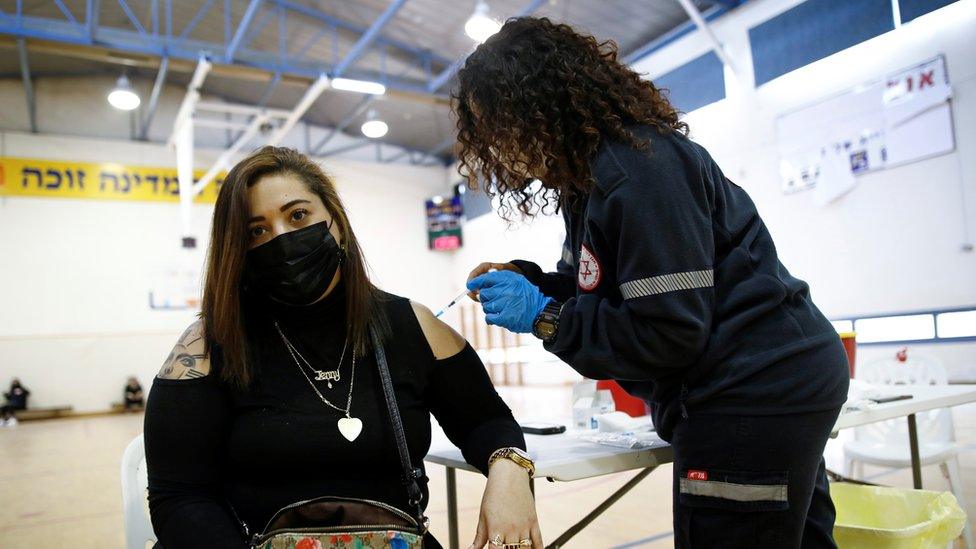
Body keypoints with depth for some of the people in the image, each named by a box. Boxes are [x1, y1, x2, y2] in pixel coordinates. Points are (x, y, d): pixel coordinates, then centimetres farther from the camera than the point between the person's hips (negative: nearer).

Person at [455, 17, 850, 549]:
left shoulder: (636, 168, -22)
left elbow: (670, 332, -23)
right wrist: (526, 281, 1)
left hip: (753, 396, -10)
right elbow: (608, 288, 16)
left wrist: (543, 317, -19)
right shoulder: (592, 168, 9)